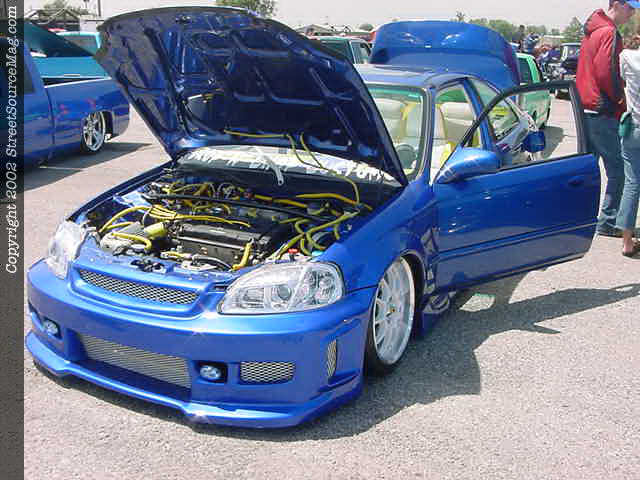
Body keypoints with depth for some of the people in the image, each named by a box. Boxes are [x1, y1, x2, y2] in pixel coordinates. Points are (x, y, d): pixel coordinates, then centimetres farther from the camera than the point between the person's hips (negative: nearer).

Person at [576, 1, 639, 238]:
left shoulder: (592, 30, 16)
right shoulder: (609, 34, -13)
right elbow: (607, 74, -21)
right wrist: (620, 101, -7)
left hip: (585, 109, 10)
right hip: (603, 114, -10)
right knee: (618, 169, -3)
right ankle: (608, 223, 1)